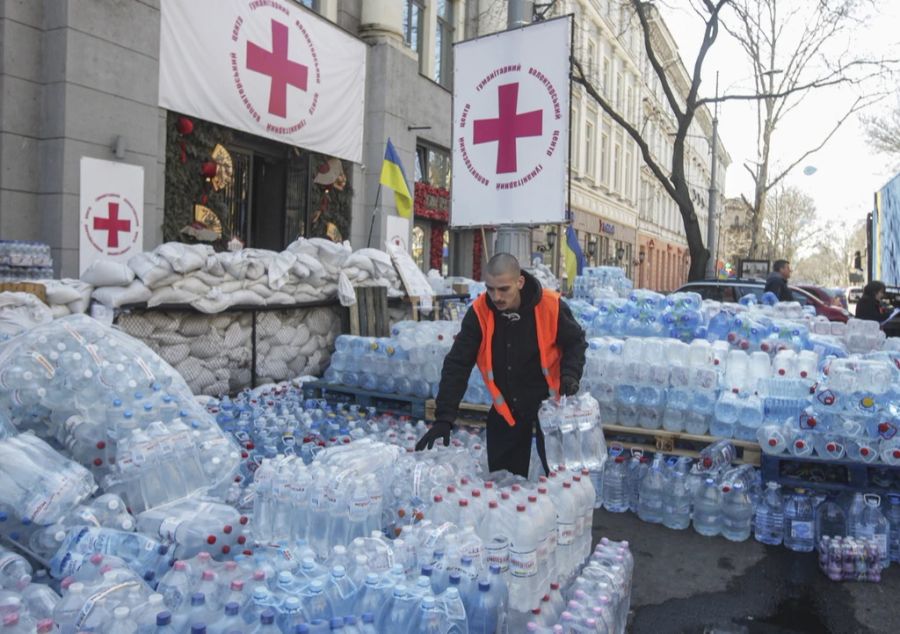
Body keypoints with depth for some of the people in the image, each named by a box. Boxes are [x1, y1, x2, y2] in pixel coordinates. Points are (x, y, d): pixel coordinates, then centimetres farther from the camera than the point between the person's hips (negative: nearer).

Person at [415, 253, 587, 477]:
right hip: (505, 409, 2)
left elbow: (576, 342, -1)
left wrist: (570, 375, -19)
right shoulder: (479, 312, -16)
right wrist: (444, 417, -20)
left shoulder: (550, 306, -20)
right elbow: (457, 365, -14)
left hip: (549, 403, -2)